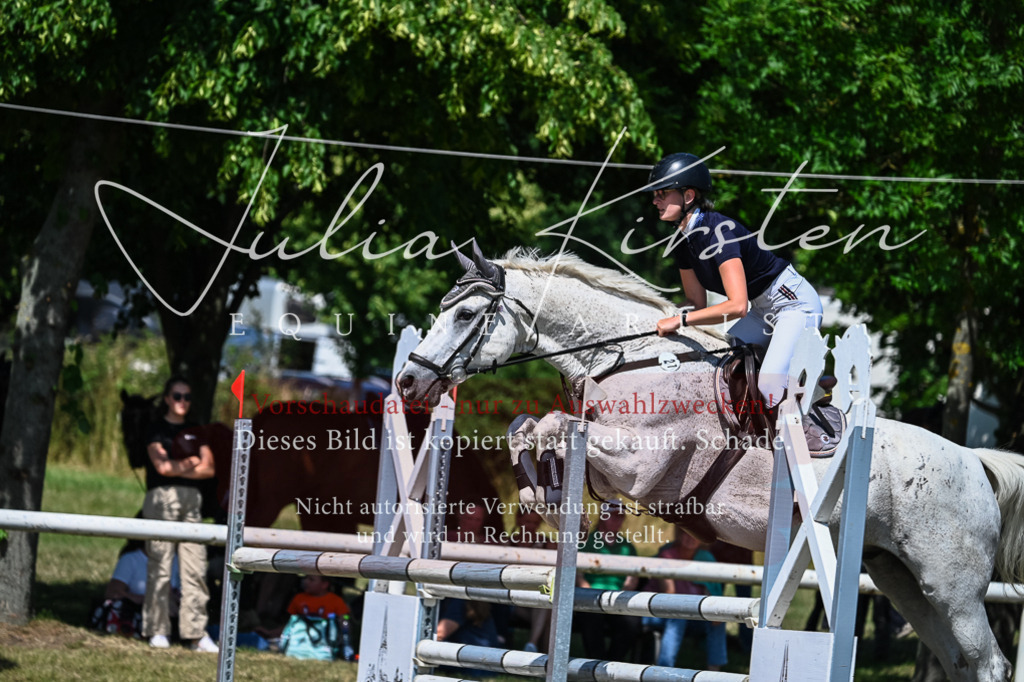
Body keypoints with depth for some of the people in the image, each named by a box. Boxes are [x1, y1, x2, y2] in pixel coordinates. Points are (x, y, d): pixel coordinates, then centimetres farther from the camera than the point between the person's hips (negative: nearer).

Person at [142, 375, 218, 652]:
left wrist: (177, 468, -5)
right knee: (160, 566, -6)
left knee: (195, 567, -2)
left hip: (192, 499, 5)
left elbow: (208, 469, 7)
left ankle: (196, 633, -2)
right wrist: (192, 462, 2)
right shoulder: (158, 430, 4)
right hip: (163, 497, -4)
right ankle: (157, 630, 0)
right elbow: (162, 465, -10)